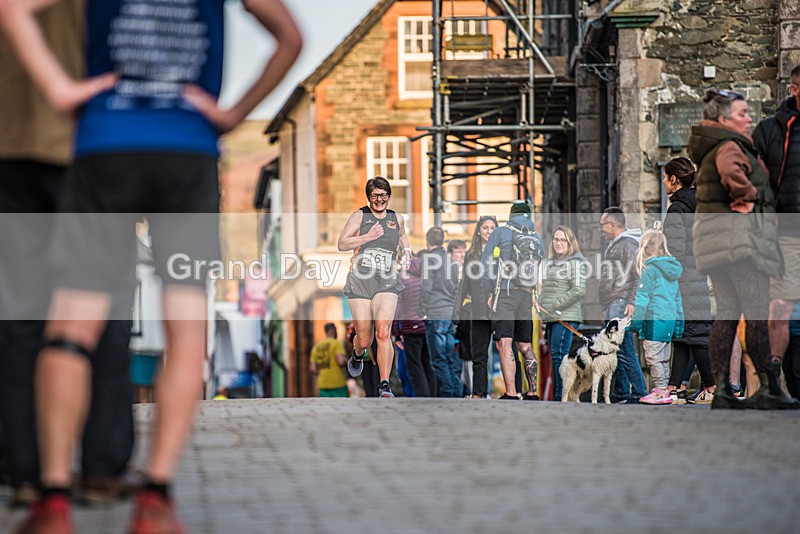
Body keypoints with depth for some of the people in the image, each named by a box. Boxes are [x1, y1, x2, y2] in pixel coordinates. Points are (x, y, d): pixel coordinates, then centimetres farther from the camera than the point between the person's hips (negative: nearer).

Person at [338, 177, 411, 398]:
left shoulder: (397, 219, 14)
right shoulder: (359, 216, 5)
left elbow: (403, 239, 33)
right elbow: (342, 244, -3)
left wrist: (406, 253, 12)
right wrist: (368, 237, -13)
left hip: (386, 282, 1)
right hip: (359, 282, -1)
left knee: (383, 331, -20)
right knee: (365, 339, 2)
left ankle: (384, 384, -22)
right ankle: (358, 355, 40)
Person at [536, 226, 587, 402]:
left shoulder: (575, 262, -5)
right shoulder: (549, 262, 20)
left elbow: (579, 291, -14)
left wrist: (555, 305, -13)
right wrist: (541, 305, 11)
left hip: (566, 317, -8)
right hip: (550, 318, 8)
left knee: (559, 356, -13)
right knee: (555, 357, 8)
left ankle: (562, 396, -13)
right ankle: (557, 396, 10)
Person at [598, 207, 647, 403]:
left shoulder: (629, 244, -9)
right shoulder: (613, 245, 22)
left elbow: (639, 274, -18)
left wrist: (632, 301, -24)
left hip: (622, 304, -11)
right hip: (611, 306, 11)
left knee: (624, 350, -14)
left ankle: (639, 394, -13)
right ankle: (621, 392, 17)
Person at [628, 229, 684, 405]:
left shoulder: (650, 270, -10)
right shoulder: (672, 271, 14)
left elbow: (642, 298, -11)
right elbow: (677, 297, 19)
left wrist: (635, 321, -8)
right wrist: (679, 323, 25)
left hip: (654, 321, -8)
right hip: (670, 319, 8)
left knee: (653, 356, -5)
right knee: (663, 357, 14)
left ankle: (661, 392, -8)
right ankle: (663, 389, 18)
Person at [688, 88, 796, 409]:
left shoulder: (708, 149, 18)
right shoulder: (729, 146, -11)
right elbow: (730, 170, -33)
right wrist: (747, 196, -17)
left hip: (712, 236, 10)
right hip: (739, 229, -10)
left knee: (727, 313, 8)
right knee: (757, 314, -7)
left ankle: (721, 389, 4)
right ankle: (769, 389, -7)